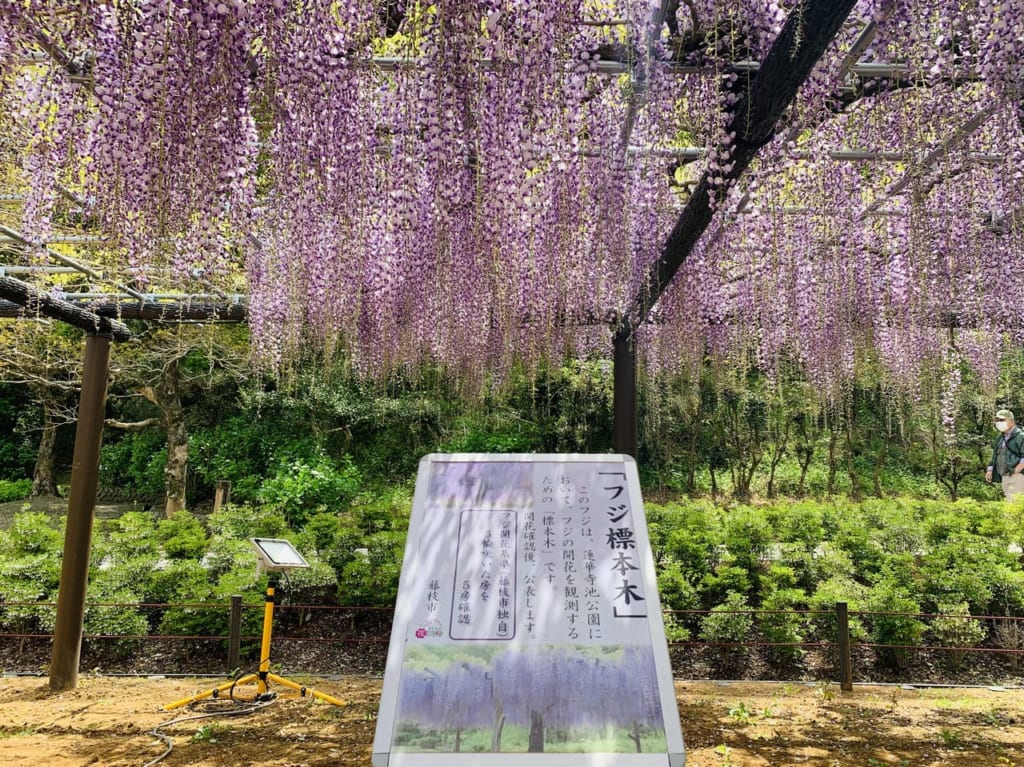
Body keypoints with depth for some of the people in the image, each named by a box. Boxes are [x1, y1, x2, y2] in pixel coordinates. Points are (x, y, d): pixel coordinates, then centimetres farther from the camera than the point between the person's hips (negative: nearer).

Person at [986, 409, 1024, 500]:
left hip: (1017, 476, -8)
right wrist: (990, 470, 14)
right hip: (1004, 477, 8)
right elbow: (995, 456, 24)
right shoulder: (1000, 439, 19)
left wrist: (1016, 471, -21)